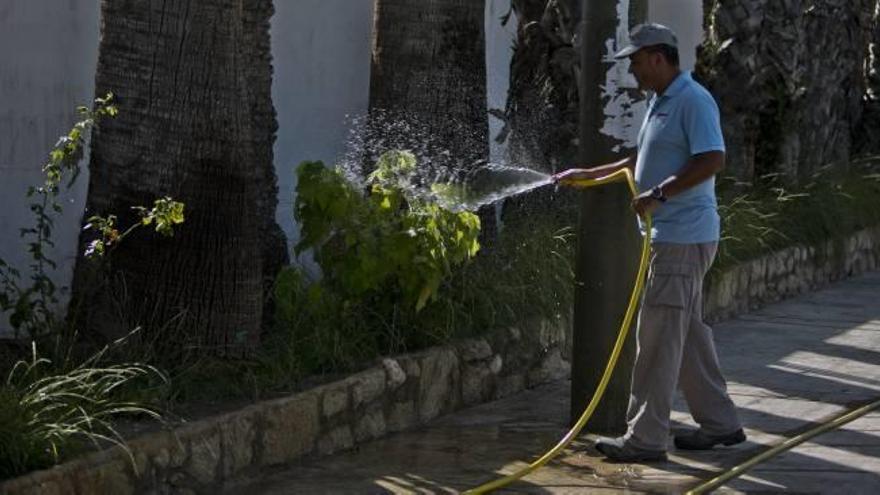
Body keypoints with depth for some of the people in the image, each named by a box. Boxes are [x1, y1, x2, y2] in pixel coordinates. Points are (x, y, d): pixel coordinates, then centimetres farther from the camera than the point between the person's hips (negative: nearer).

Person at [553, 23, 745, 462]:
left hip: (684, 238, -10)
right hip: (669, 234, 10)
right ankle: (719, 423, 22)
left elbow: (713, 160, -25)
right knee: (688, 332, 14)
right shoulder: (660, 102, 18)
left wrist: (658, 195, -24)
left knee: (657, 337, -8)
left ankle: (646, 437, -5)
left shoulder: (693, 101, -15)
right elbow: (643, 161, 30)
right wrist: (588, 175, 29)